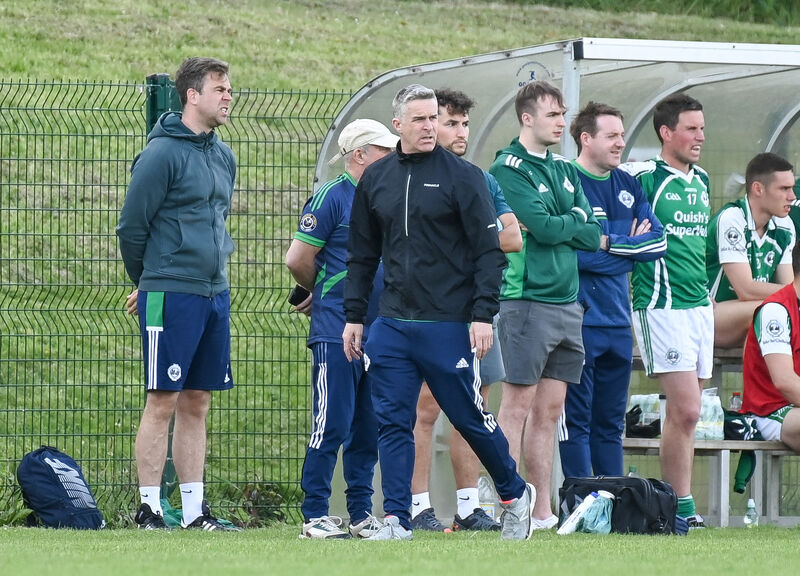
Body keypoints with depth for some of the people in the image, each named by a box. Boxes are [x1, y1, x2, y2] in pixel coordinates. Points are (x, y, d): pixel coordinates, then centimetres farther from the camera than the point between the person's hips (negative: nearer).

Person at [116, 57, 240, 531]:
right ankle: (149, 509, -2)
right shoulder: (162, 153, -10)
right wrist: (145, 284, 6)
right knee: (163, 402, -5)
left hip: (215, 294, 7)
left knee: (197, 404, 9)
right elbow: (131, 226, -6)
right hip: (170, 295, -7)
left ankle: (195, 510, 13)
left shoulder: (224, 157, 14)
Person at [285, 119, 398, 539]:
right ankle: (314, 516, -1)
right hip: (336, 331, -7)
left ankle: (361, 514, 15)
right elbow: (297, 260, -6)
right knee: (331, 425, -6)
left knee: (368, 427, 9)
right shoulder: (331, 197, -8)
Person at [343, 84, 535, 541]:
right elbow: (362, 255, 18)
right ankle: (397, 520, 1)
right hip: (391, 327, 4)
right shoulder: (376, 179, 11)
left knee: (471, 418, 5)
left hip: (449, 325, -4)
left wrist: (483, 315, -13)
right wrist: (354, 316, 13)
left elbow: (489, 251, -5)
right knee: (393, 422, -1)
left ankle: (515, 495, 25)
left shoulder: (462, 176, -3)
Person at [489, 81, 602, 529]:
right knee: (519, 405, -7)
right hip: (528, 301, -7)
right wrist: (577, 224, 1)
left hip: (568, 302, 7)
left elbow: (592, 231, 10)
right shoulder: (509, 168, -7)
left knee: (550, 410, 8)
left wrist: (560, 225, -9)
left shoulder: (565, 170, 17)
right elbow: (543, 227, -16)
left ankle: (543, 510, 10)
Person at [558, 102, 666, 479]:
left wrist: (612, 244, -9)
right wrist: (633, 246, -6)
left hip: (617, 320, 7)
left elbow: (658, 241, 5)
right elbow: (577, 250, -18)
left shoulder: (628, 186, 14)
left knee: (611, 422, 12)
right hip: (579, 319, -7)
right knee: (577, 419, -3)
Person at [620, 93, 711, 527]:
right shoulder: (643, 178, -8)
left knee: (682, 412, 7)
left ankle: (677, 503, 9)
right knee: (686, 410, -13)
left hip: (700, 305, 7)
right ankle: (682, 505, -8)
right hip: (662, 306, -7)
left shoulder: (702, 181, 15)